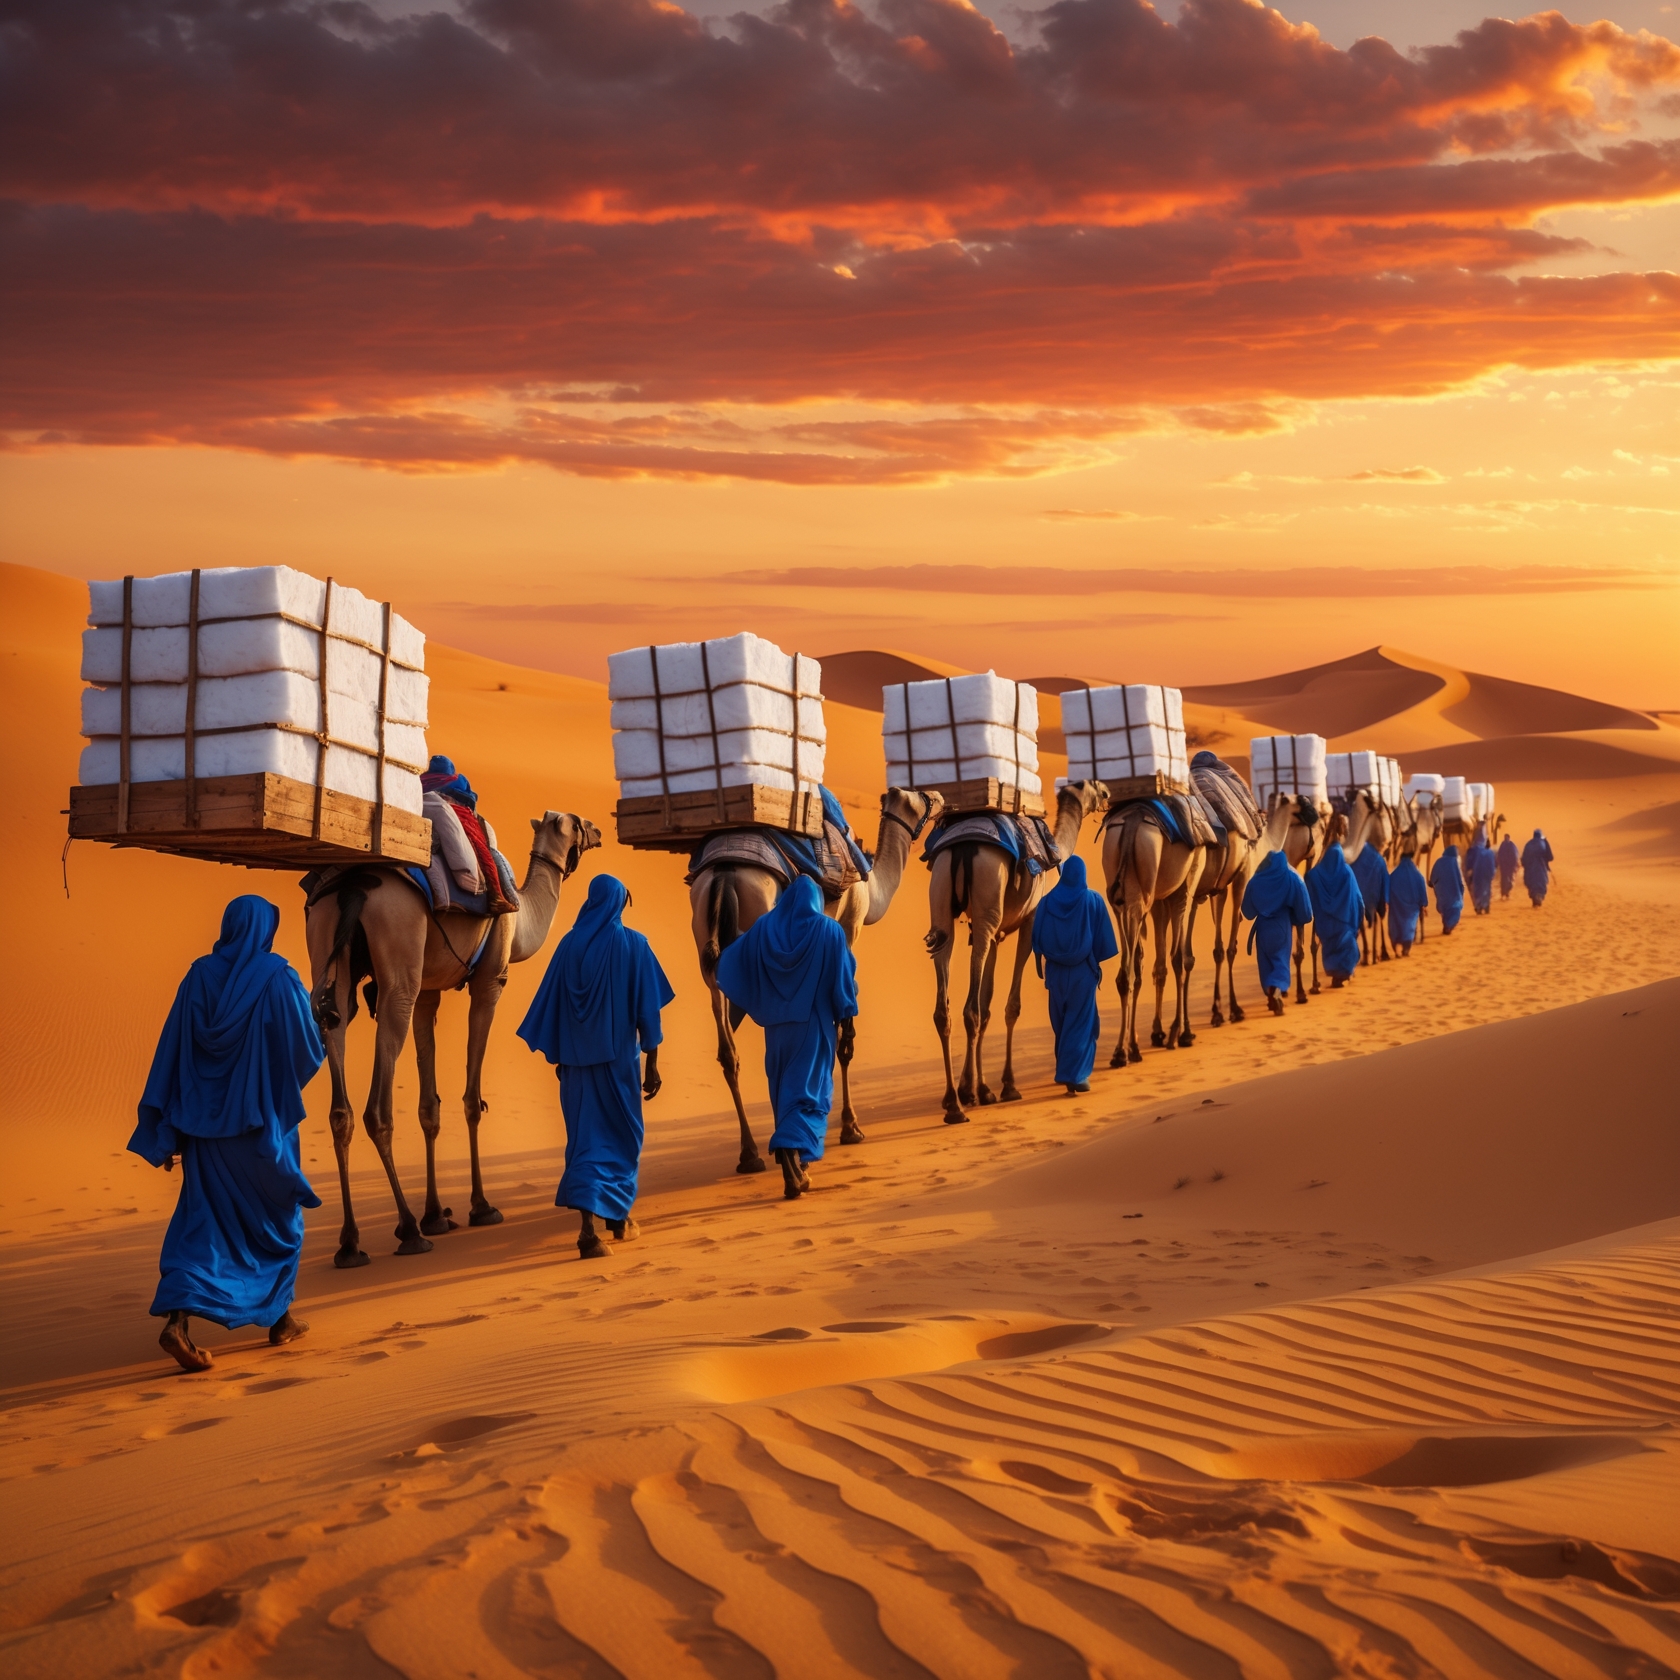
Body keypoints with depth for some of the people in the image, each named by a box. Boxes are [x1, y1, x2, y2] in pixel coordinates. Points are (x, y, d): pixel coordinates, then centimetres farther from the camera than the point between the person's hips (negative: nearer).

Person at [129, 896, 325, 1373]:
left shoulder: (200, 976, 0)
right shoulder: (279, 979, -10)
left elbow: (174, 1051, 0)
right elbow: (308, 1048, -6)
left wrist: (169, 1128, 4)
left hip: (204, 1121, 3)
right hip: (262, 1121, -3)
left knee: (201, 1222, 4)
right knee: (277, 1216, 16)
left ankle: (178, 1318, -15)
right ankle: (278, 1317, 26)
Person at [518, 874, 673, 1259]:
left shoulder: (569, 944, 1)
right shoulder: (632, 944, -5)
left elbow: (552, 1004, 5)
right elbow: (647, 1007, -7)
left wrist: (557, 1055, 15)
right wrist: (652, 1062, -1)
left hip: (577, 1057, 2)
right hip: (618, 1056, -2)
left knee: (585, 1137, 5)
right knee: (622, 1135, 15)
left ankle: (588, 1225, -10)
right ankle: (619, 1219, 25)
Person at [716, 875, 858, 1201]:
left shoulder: (763, 928, 2)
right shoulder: (829, 930, -4)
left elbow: (732, 966, 9)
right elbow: (843, 980, -6)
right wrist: (846, 1024, 1)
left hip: (777, 1024, 3)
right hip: (815, 1024, -3)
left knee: (784, 1091, 16)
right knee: (809, 1092, 0)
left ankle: (794, 1168, 21)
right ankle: (793, 1154, -21)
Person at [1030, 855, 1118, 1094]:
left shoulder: (1047, 901, -1)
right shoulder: (1093, 900, -6)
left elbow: (1038, 939, 0)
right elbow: (1104, 939, -5)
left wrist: (1044, 966, 10)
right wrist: (1096, 958, 8)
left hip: (1056, 970, 2)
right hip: (1083, 970, -2)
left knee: (1060, 1021, 16)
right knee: (1081, 1021, 1)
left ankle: (1067, 1070, 27)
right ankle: (1075, 1075, -8)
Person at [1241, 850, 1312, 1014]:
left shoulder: (1257, 880, -3)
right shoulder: (1292, 879, -5)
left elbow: (1248, 908, 3)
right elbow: (1302, 905, -3)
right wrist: (1299, 920, 15)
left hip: (1263, 925, 1)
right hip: (1282, 925, -1)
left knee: (1266, 960, 13)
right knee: (1281, 959, 2)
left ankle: (1271, 994, 18)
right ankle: (1277, 991, -23)